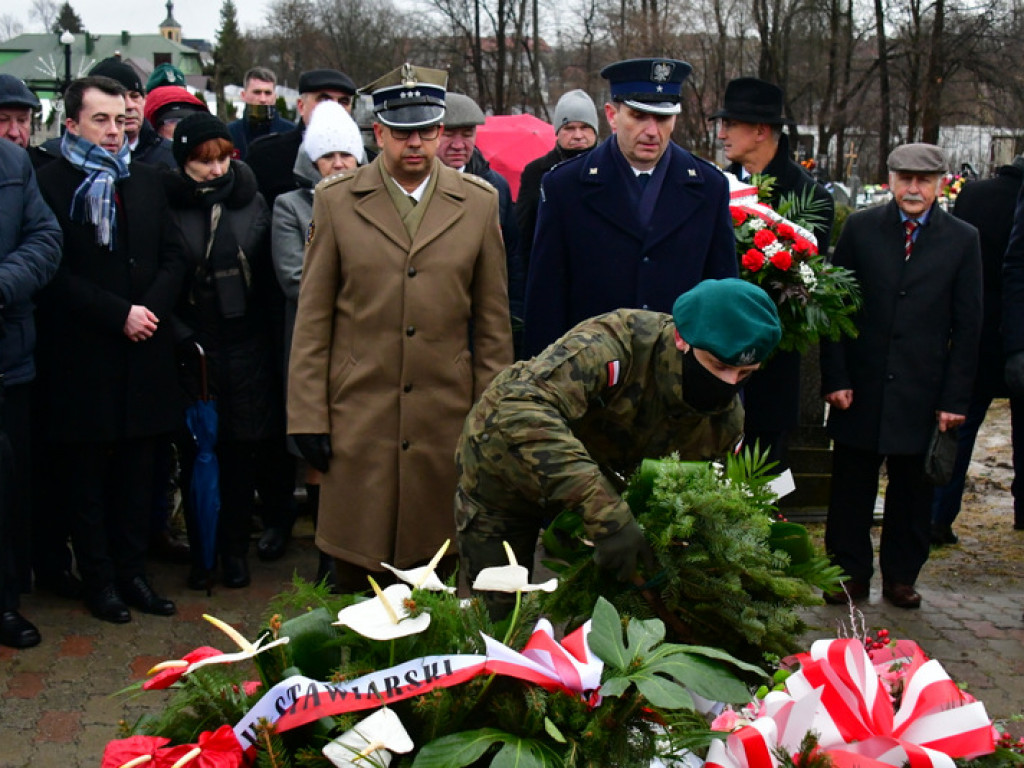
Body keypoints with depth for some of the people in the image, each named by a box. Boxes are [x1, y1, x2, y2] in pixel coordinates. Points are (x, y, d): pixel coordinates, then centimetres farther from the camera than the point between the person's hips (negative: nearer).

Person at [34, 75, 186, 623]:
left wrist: (151, 308, -7)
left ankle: (132, 572, 21)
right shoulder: (49, 183, -6)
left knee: (137, 470, 10)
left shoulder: (146, 180, 12)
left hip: (143, 352, 5)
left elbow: (172, 258, 10)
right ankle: (99, 580, 17)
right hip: (81, 357, -5)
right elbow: (56, 273, -11)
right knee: (85, 473, 6)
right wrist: (118, 314, -16)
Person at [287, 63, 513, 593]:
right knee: (355, 580, 5)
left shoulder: (479, 202, 6)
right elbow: (312, 320, 4)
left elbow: (492, 321, 9)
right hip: (358, 419, 0)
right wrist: (308, 418, -1)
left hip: (446, 420, 1)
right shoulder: (336, 201, 4)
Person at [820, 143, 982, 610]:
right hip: (861, 386, 0)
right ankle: (850, 573, 22)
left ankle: (901, 576, 25)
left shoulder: (962, 239, 2)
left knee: (912, 488, 10)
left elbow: (967, 326, 2)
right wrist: (835, 378, -4)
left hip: (921, 393, 0)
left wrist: (955, 398, -3)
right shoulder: (860, 229, 2)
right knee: (852, 486, 8)